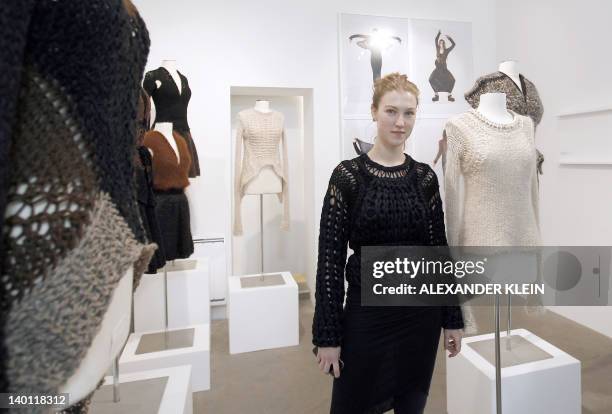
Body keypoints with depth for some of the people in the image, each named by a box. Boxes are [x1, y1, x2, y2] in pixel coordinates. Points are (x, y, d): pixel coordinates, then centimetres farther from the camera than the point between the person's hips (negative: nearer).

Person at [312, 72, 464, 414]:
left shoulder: (425, 176, 2)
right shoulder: (348, 174, -9)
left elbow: (439, 249, 6)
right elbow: (330, 257, -10)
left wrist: (453, 318, 6)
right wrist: (328, 334, -10)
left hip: (421, 312, 4)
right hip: (367, 313, -3)